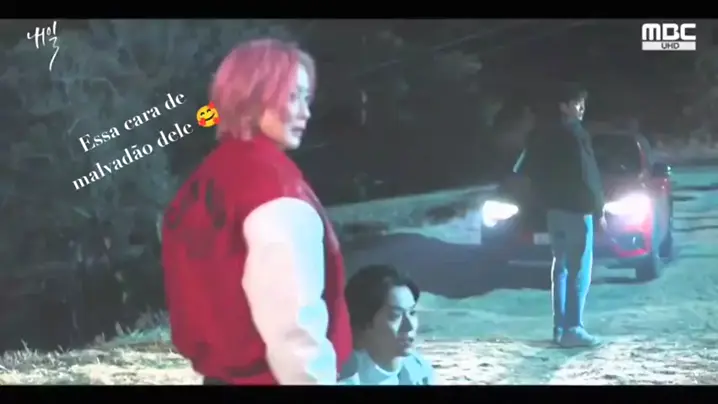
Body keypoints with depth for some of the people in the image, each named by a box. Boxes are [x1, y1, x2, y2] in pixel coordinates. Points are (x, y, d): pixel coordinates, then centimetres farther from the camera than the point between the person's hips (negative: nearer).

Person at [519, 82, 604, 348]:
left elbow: (532, 171, 16)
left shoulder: (542, 133, 12)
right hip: (576, 209, -9)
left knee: (561, 267, 13)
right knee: (579, 270, -5)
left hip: (553, 208, 9)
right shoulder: (573, 134, -14)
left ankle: (560, 327, 14)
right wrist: (598, 210, -10)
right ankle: (572, 329, -7)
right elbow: (587, 176, -16)